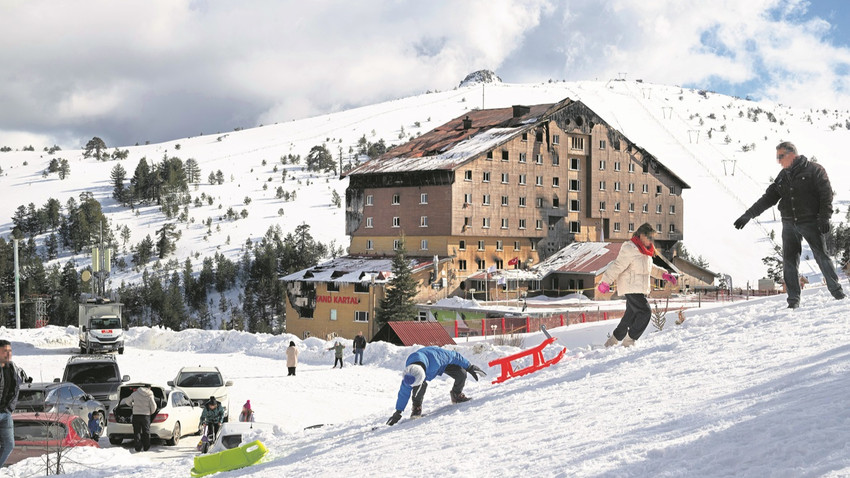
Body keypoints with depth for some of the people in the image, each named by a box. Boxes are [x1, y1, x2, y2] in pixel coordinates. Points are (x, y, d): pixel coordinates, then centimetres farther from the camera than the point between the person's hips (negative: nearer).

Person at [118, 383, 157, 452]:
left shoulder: (135, 393, 3)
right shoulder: (150, 395, -1)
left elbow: (127, 401, 15)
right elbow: (153, 406, -3)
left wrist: (132, 404, 35)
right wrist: (151, 412, 17)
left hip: (136, 415, 1)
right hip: (146, 415, -1)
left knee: (137, 431, 5)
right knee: (146, 432, 9)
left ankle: (138, 447, -3)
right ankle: (146, 447, 11)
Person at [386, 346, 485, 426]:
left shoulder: (435, 357, -48)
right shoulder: (409, 372, -36)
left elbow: (455, 356, -28)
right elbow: (404, 393, -21)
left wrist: (469, 368, -16)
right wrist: (398, 412, -16)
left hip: (442, 363, 0)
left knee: (461, 374, -21)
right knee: (421, 384, -31)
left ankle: (457, 395, 7)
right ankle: (416, 407, -6)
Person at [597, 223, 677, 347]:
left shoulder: (644, 251, 16)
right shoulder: (630, 249, -14)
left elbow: (650, 267, 32)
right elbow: (617, 266, -19)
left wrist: (664, 274, 24)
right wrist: (605, 282, -22)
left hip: (640, 289, 10)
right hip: (631, 289, -10)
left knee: (630, 317, 12)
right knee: (645, 312, -18)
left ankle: (612, 342, 22)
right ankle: (629, 341, -14)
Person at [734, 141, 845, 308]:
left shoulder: (814, 170, -4)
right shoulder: (782, 176, 13)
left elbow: (826, 195, -7)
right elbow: (768, 198, 14)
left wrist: (824, 218, -15)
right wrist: (748, 215, 7)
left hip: (811, 222, -5)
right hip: (789, 224, 5)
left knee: (822, 256, -3)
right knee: (789, 261, 0)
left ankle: (837, 291, 10)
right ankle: (793, 300, 4)